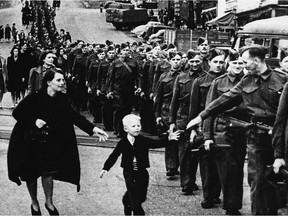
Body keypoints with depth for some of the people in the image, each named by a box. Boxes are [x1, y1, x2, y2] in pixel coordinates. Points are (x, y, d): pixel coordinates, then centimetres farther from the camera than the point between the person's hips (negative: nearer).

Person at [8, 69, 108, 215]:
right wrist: (34, 121, -28)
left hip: (49, 142, 3)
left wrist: (93, 129, -18)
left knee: (48, 171, 0)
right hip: (29, 142, -3)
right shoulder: (35, 98, -23)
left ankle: (49, 202, 23)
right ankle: (34, 203, 31)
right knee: (31, 175, 8)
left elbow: (74, 116, -8)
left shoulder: (62, 99, -9)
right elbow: (17, 113, -14)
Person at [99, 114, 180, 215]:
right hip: (129, 173, -3)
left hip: (142, 173, 3)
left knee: (142, 197, 15)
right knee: (135, 201, -6)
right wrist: (105, 168, -11)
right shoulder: (123, 143, -6)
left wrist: (168, 139, -25)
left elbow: (157, 144, -10)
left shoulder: (143, 141, -2)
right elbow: (114, 156, -3)